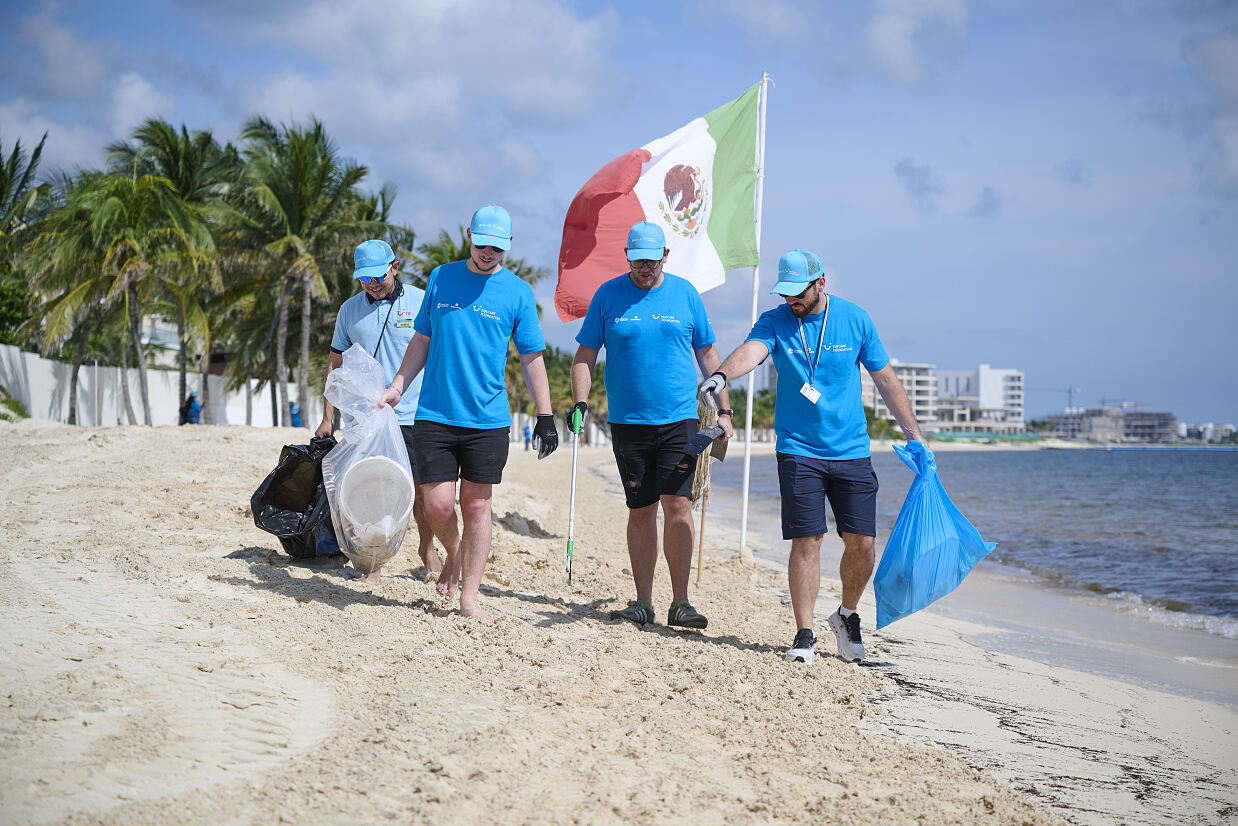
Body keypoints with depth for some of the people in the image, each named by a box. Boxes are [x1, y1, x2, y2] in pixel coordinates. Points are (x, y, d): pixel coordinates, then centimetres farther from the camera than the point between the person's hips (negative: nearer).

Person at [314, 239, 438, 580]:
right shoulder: (350, 309, 9)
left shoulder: (422, 302, 1)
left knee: (422, 489, 3)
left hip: (414, 415, -2)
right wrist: (328, 417, 9)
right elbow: (335, 364, 14)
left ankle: (427, 548, 24)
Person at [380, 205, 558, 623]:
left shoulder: (518, 292, 3)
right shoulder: (441, 278, 7)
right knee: (439, 504, -5)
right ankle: (453, 555, 27)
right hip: (435, 414, 1)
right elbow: (422, 340, 15)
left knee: (476, 506, 2)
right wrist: (397, 386, 7)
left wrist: (545, 416, 2)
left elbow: (532, 358, 6)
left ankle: (469, 597, 11)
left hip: (488, 418, -1)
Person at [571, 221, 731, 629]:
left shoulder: (685, 293, 5)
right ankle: (643, 601, 13)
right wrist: (580, 402, -6)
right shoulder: (608, 295, 4)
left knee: (677, 504, -9)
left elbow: (707, 354, 12)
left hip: (679, 419, 0)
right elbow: (585, 354, 8)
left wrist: (724, 411, 8)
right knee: (641, 510, 4)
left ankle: (680, 602, -4)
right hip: (628, 422, 1)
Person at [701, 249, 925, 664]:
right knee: (807, 541, -6)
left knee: (861, 543, -1)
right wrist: (722, 373, -47)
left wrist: (913, 434, 8)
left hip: (852, 451, 2)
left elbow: (885, 378, 9)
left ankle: (847, 615, 25)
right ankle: (804, 634, 6)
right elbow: (751, 350, -24)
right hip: (798, 450, -1)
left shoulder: (855, 319, 2)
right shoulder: (774, 322, -3)